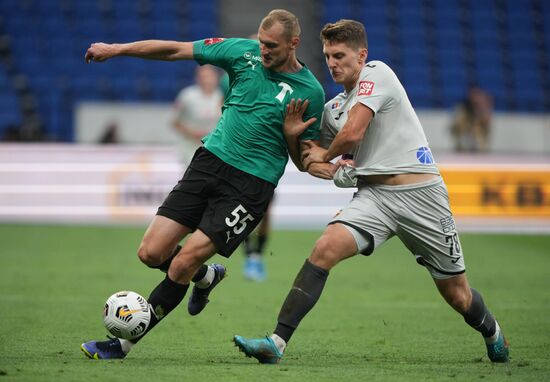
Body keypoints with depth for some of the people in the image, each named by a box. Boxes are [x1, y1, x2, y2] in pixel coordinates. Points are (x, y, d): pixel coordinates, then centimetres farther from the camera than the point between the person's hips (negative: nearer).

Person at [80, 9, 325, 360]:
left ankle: (123, 345, 0)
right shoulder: (244, 52, 2)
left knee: (182, 266, -13)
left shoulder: (309, 92, -6)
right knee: (151, 252, -2)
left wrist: (291, 133, -16)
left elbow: (304, 161, 4)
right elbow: (176, 50, 6)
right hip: (211, 160, 5)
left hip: (251, 184, -5)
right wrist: (118, 49, 2)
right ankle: (207, 277, 31)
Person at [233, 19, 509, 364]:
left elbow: (353, 133, -14)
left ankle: (493, 333, 39)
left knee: (457, 296, 5)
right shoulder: (332, 108, 15)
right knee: (325, 249, -22)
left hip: (422, 194, -5)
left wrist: (326, 156, 6)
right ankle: (278, 342, -26)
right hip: (374, 195, 5)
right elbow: (311, 163, 23)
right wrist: (293, 135, 2)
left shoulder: (377, 73, -6)